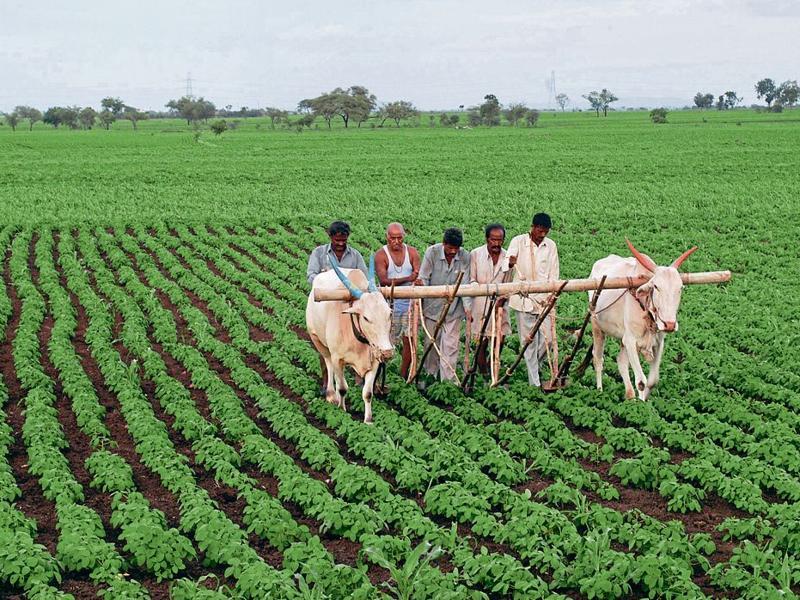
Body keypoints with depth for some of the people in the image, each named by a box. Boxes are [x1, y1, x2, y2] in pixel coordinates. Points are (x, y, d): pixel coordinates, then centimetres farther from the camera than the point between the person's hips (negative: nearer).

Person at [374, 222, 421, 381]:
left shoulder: (412, 253, 4)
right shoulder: (381, 255, -6)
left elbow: (419, 276, -3)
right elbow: (383, 280, -18)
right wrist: (408, 279, -29)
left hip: (409, 302, 3)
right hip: (389, 303, -3)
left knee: (410, 339, 5)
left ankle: (404, 374, 19)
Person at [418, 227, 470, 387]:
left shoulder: (465, 257, -9)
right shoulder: (432, 252, -12)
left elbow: (465, 283, -9)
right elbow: (423, 279, -10)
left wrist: (467, 306, -19)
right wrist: (419, 305, -16)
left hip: (454, 309, 0)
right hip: (433, 306, 0)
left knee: (450, 346, -2)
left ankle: (448, 381, 1)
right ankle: (430, 375, 30)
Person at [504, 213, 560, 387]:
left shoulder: (551, 246, 7)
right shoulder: (518, 241, -2)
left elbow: (553, 274, 9)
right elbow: (508, 264, -14)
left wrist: (550, 296, -3)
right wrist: (510, 263, -38)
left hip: (544, 300, 3)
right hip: (524, 299, -3)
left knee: (547, 338, -1)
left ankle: (533, 367, 26)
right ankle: (534, 383, 4)